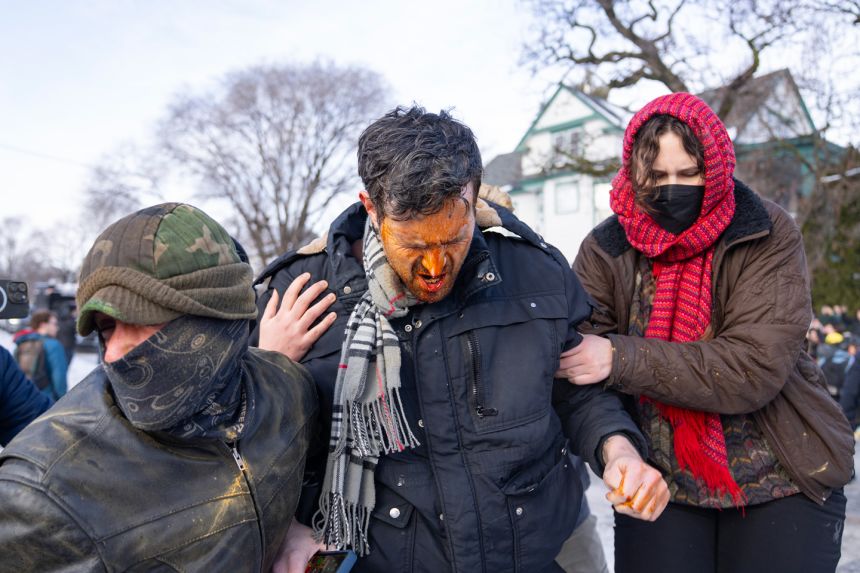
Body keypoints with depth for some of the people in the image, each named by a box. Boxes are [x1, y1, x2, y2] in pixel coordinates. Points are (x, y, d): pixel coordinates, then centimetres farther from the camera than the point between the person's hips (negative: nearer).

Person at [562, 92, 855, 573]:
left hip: (781, 483, -1)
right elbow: (570, 351, -10)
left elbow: (755, 369, -24)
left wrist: (621, 359, -31)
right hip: (656, 484, 2)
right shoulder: (606, 250, -5)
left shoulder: (768, 236, -12)